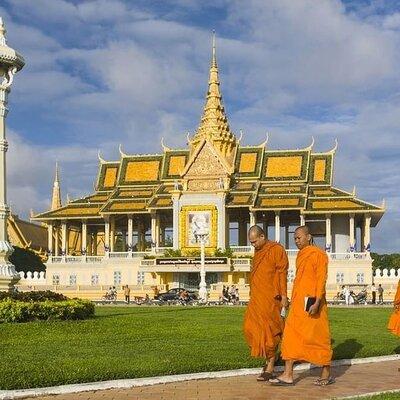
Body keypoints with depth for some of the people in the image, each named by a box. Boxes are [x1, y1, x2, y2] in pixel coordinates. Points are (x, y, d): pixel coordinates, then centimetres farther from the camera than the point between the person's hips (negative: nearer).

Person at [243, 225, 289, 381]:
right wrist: (252, 296, 17)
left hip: (270, 298, -8)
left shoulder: (277, 249, -7)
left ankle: (270, 368, 1)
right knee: (251, 327, 6)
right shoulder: (258, 252, 17)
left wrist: (283, 296, -15)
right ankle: (268, 358, 21)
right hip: (257, 298, 8)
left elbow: (282, 273, -11)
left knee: (269, 330, -6)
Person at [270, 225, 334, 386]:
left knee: (318, 337, 1)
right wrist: (293, 301, 18)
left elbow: (321, 280, -14)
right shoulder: (300, 256, 16)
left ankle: (327, 374, 15)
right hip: (298, 303, 8)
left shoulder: (319, 254, -7)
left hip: (312, 303, -8)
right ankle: (288, 375, 3)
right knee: (291, 336, 2)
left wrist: (317, 303, -21)